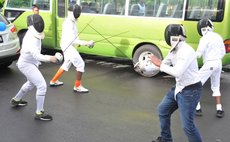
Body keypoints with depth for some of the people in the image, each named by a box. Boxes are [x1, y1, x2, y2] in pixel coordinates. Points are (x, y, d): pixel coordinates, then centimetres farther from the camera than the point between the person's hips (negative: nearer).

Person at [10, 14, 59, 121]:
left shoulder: (34, 34, -1)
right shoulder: (31, 39, -30)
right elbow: (36, 55, -41)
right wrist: (50, 58, -53)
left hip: (30, 63, 10)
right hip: (26, 65, -10)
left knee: (31, 83, 30)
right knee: (42, 86, -13)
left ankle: (16, 100, 48)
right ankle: (39, 113, -5)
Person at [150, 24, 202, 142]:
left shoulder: (186, 51, -26)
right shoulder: (174, 50, 3)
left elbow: (177, 73, -32)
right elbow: (165, 63, 17)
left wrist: (159, 64, -25)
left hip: (190, 91, -10)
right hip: (179, 88, 10)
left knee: (187, 125, -7)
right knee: (162, 110, 19)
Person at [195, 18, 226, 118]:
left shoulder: (205, 38, -13)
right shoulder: (218, 37, 8)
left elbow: (198, 54, -18)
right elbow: (223, 52, 14)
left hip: (209, 64, -7)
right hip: (218, 63, 7)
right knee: (216, 88, 19)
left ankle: (197, 109, 3)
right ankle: (219, 110, 13)